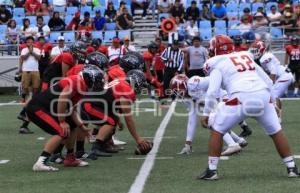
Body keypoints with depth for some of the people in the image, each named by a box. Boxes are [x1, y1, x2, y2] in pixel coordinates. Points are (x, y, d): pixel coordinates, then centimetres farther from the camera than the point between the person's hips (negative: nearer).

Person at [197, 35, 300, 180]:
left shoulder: (218, 65, 12)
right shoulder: (247, 57, 28)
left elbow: (212, 91, 0)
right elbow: (268, 82, 28)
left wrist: (205, 113, 4)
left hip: (241, 98, -4)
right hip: (263, 96, 5)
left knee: (216, 131, 10)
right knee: (276, 132, 19)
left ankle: (211, 170, 8)